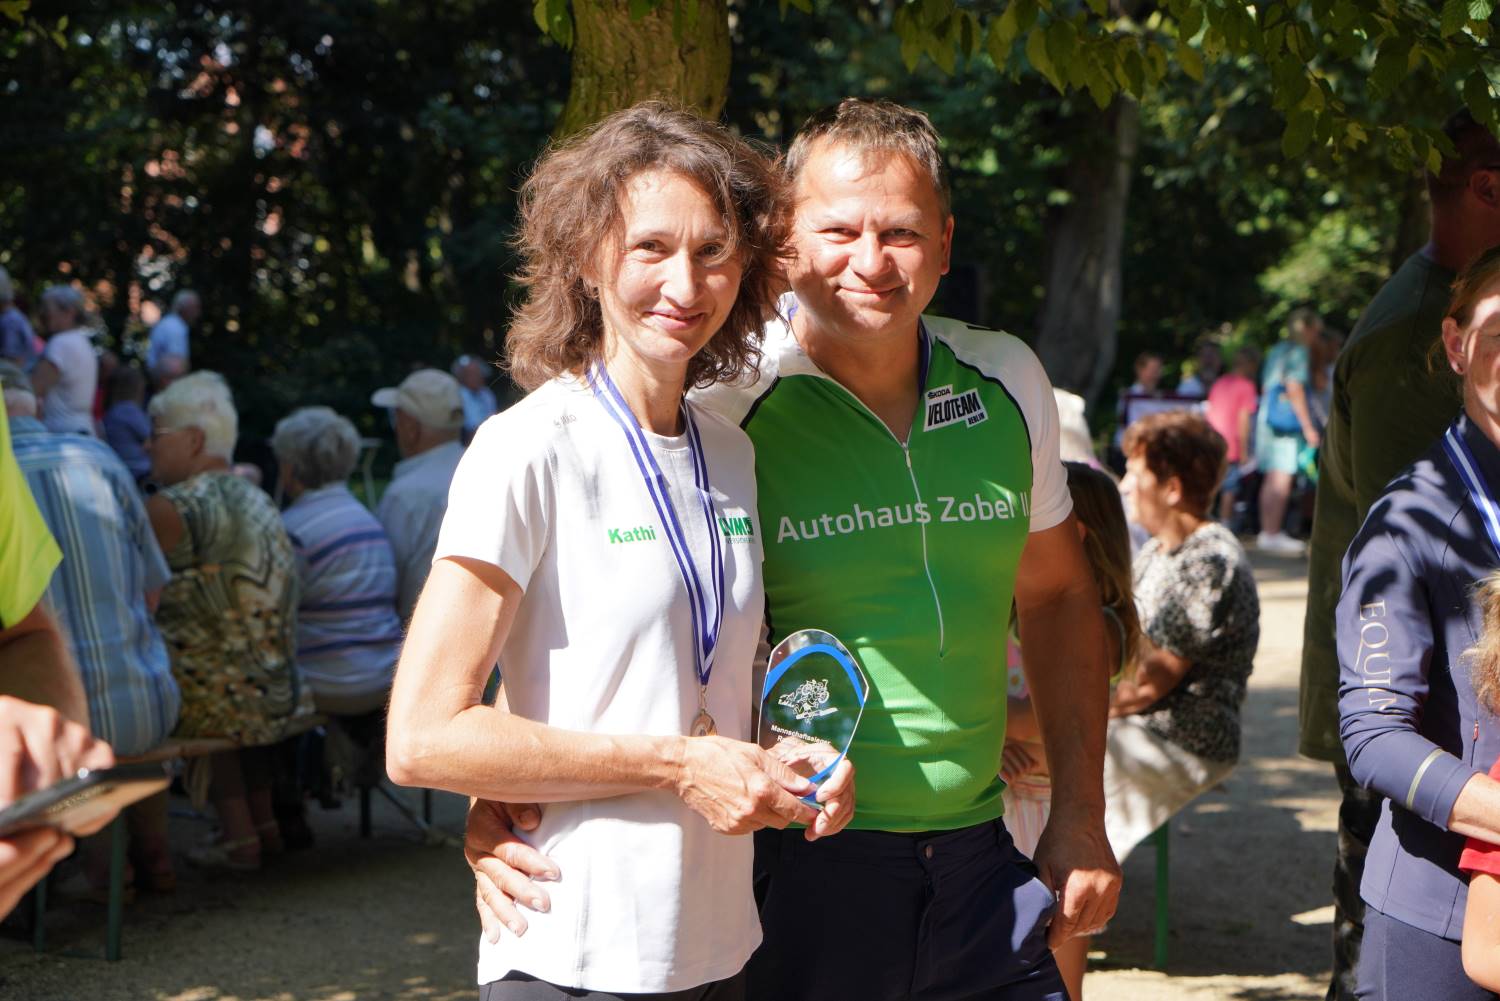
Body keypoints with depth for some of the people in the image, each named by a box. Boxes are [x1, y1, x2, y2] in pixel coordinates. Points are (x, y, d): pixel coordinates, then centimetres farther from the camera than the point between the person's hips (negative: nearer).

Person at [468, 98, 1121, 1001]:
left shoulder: (1009, 382, 3)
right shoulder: (721, 409, -13)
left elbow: (1058, 595, 15)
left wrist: (1081, 817, 12)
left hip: (980, 864, 5)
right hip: (792, 880, -4)